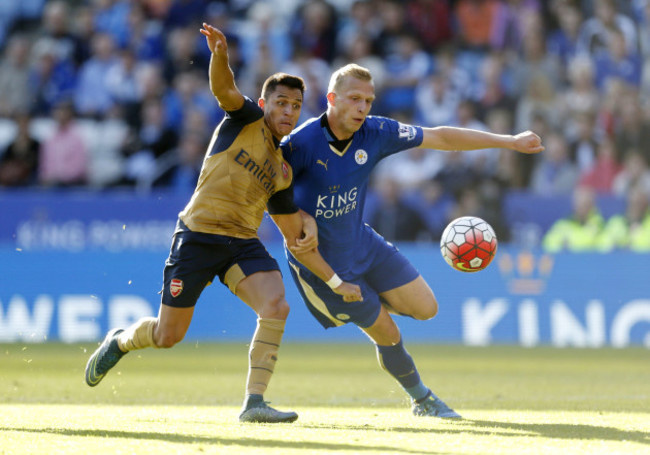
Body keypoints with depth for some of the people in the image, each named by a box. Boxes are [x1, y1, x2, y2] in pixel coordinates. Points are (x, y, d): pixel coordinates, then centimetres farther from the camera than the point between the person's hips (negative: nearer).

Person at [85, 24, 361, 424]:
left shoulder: (283, 171, 14)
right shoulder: (246, 120, 2)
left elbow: (296, 239, 18)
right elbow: (224, 88, -20)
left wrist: (335, 281, 12)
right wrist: (221, 55, -42)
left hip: (244, 244, 5)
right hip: (198, 236, -5)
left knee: (277, 306, -23)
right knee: (167, 336, 2)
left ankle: (254, 402, -20)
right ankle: (120, 342, 38)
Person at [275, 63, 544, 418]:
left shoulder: (374, 132, -10)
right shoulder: (301, 144, -26)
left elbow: (440, 138, -2)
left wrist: (509, 142, 0)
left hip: (362, 244, 5)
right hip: (322, 262, -5)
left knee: (425, 307, 1)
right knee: (387, 334, 1)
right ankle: (421, 399, 26)